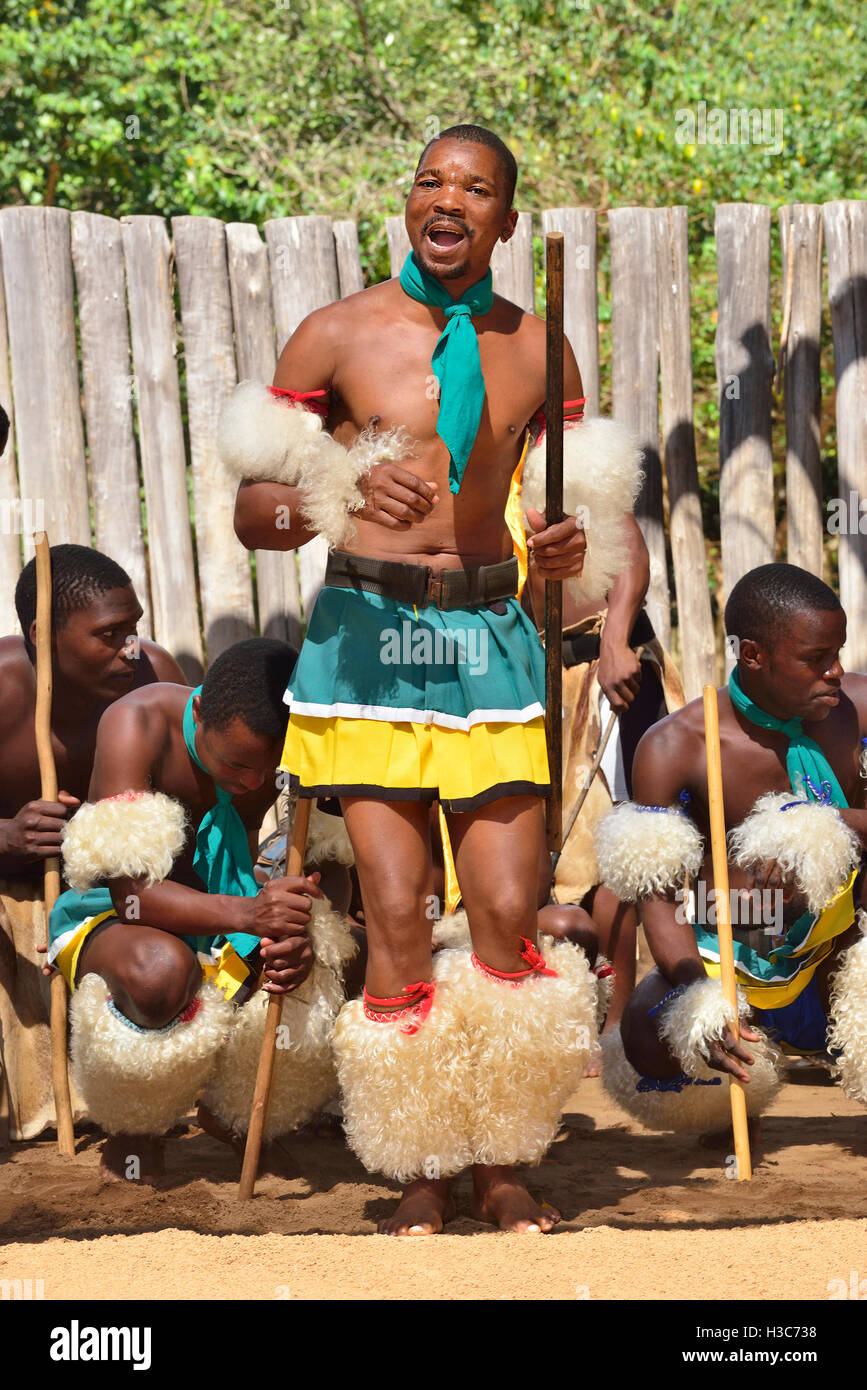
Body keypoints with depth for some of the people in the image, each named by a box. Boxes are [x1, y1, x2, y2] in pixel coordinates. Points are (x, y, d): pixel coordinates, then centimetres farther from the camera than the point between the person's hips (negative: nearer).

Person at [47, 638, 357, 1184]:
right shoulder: (139, 723, -27)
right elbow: (128, 888, -33)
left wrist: (303, 938, -33)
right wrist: (247, 914, -49)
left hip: (231, 934, 5)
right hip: (112, 924, -5)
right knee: (160, 968, -40)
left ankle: (234, 1111, 11)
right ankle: (135, 1126, -7)